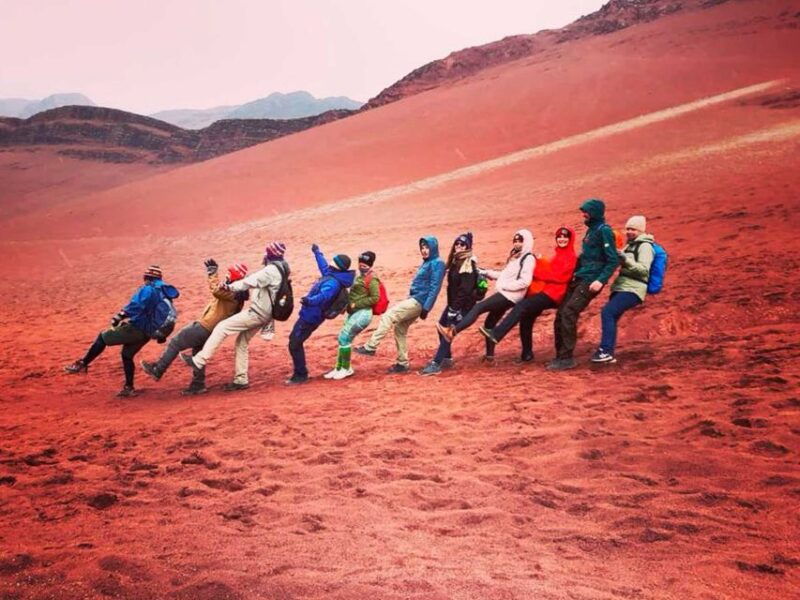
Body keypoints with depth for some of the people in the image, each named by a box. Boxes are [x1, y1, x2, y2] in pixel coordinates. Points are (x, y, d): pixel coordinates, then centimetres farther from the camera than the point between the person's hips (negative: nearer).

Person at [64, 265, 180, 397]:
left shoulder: (148, 289, -11)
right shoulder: (166, 293, 16)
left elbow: (135, 305, -25)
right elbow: (170, 315, 20)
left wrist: (119, 317, -25)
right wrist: (161, 334, 25)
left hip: (136, 328, -8)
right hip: (147, 333, 8)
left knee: (103, 338, 4)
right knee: (127, 355, 23)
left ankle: (82, 364, 6)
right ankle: (129, 388, 21)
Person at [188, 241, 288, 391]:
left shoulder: (271, 270, -17)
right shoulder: (280, 270, 14)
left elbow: (250, 282, -24)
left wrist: (230, 287, -18)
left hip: (256, 313, -10)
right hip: (264, 315, 10)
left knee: (222, 327, -11)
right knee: (241, 343, 16)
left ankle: (199, 361, -11)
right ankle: (241, 380, 18)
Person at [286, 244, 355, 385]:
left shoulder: (334, 282, -23)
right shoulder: (331, 274, 8)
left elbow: (324, 295, -42)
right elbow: (323, 266, 29)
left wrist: (310, 300, -60)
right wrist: (317, 252, 44)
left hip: (310, 317, -11)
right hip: (308, 314, 11)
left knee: (294, 344, -8)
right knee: (294, 340, 21)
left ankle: (301, 375, 4)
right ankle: (300, 371, 31)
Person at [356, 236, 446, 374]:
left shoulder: (437, 263, -10)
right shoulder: (426, 263, 18)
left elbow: (435, 288, -17)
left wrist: (426, 308, -22)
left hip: (419, 301, -10)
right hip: (414, 300, 10)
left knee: (388, 316, -15)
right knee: (400, 329, 10)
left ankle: (371, 347, -11)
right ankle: (402, 363, 16)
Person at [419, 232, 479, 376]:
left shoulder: (469, 264, -16)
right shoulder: (456, 261, 11)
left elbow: (465, 289, -22)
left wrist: (454, 308, -21)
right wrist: (450, 306, 10)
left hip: (464, 304, -9)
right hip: (453, 303, 9)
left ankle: (436, 365, -10)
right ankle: (447, 359, 26)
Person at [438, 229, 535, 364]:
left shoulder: (528, 258, -8)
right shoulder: (516, 256, 22)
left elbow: (525, 281, -19)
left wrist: (503, 286, -17)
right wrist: (487, 272, 12)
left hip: (509, 296, -10)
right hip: (505, 294, 10)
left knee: (478, 308, -18)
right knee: (490, 322, 12)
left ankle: (452, 332, -26)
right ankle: (489, 355, 18)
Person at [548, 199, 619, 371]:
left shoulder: (604, 231, -10)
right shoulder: (591, 229, 17)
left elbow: (613, 261, -14)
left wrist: (601, 280, -23)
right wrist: (575, 272, 27)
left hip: (591, 281, -9)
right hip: (579, 279, 9)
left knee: (568, 313, -17)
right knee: (560, 315, 2)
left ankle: (567, 358, -11)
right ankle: (560, 356, 10)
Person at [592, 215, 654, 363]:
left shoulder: (645, 246, -7)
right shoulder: (631, 245, 21)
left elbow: (644, 270, -18)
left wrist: (625, 260, -25)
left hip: (632, 290, -10)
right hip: (622, 287, 10)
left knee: (607, 312, -24)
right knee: (610, 317, 7)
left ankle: (606, 351, -25)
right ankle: (608, 354, 13)